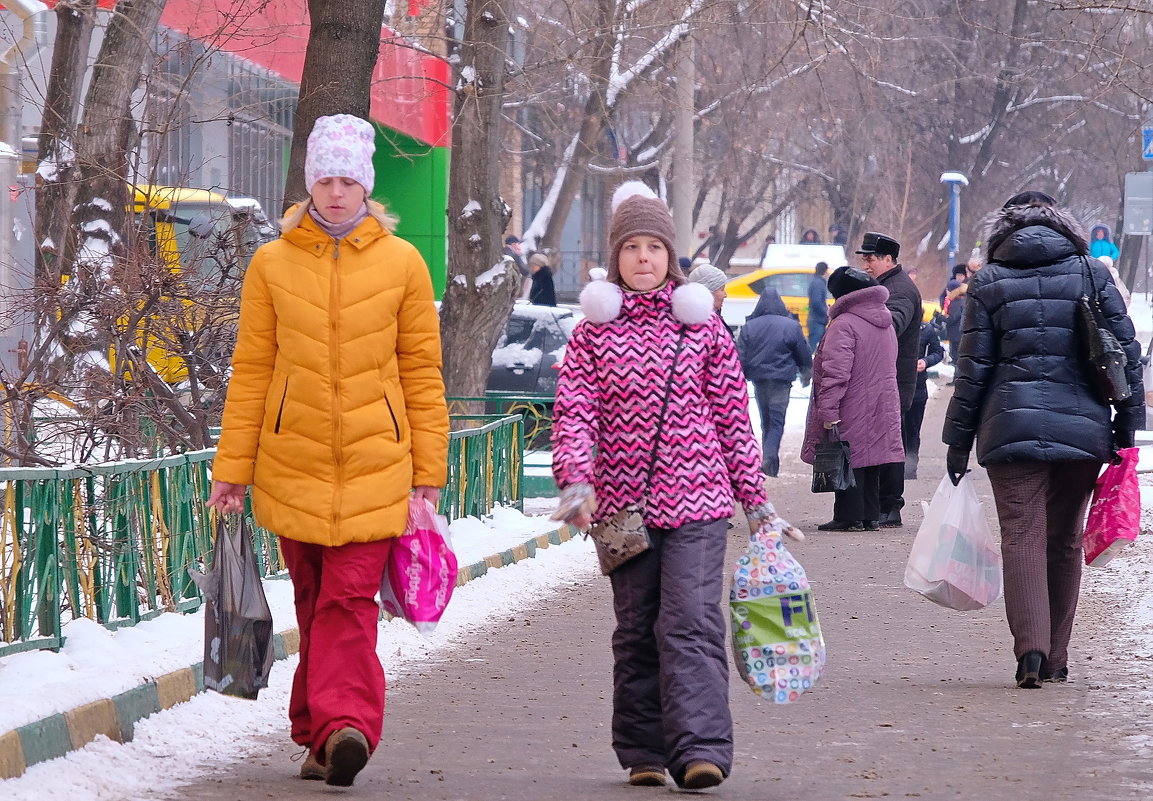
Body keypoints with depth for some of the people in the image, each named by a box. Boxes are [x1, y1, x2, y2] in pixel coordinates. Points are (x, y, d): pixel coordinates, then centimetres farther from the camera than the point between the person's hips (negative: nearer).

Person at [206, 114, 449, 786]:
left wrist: (428, 470, 3)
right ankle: (325, 738, 14)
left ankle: (343, 726, -23)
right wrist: (233, 468, 4)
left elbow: (421, 371, 6)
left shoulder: (401, 263, 3)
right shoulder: (273, 265, 5)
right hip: (293, 462, 2)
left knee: (350, 599, -13)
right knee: (314, 602, 7)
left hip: (375, 461, -2)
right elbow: (251, 371, 7)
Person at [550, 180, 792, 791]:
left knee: (691, 625, -13)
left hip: (696, 500, -1)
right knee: (636, 633, 7)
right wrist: (575, 477, -18)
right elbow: (575, 410, -1)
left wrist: (754, 497, 9)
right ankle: (644, 753, 15)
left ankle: (700, 751, -22)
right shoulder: (595, 331, 7)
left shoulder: (703, 326, 7)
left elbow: (733, 415, 9)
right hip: (622, 504, 2)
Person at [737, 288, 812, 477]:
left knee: (765, 421, 16)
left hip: (759, 378, 3)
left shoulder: (749, 327, 0)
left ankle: (768, 459, 21)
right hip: (781, 379, -3)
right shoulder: (791, 326, -5)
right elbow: (804, 355, 4)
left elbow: (741, 356, 0)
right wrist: (806, 374, 21)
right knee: (777, 421, -5)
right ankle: (769, 457, -23)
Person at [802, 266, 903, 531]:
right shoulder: (885, 323, 12)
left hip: (852, 409, -8)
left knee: (848, 461, -2)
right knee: (870, 462, 13)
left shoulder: (844, 325, -17)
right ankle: (870, 516, 16)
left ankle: (849, 517, -1)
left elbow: (836, 373, -22)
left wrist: (828, 412, -21)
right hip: (881, 407, 8)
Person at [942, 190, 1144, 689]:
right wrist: (1127, 424, 9)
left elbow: (974, 368, 1)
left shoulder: (989, 282, 3)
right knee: (1065, 541, 12)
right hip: (1083, 430, 2)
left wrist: (958, 441, 6)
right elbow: (1126, 351, 4)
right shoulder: (1091, 273, 7)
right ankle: (1056, 660, 18)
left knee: (1021, 536, -4)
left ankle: (1031, 648, -22)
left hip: (1012, 425, -2)